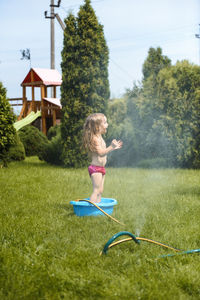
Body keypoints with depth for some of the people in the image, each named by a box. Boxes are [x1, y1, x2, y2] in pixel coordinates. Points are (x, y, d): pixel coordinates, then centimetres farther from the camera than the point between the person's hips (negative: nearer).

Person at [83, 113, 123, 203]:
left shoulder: (99, 138, 16)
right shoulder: (95, 138, -16)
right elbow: (101, 152, -23)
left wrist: (113, 147, 18)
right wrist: (111, 147, -28)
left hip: (101, 168, 10)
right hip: (95, 168, -10)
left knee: (100, 190, 13)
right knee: (96, 190, -11)